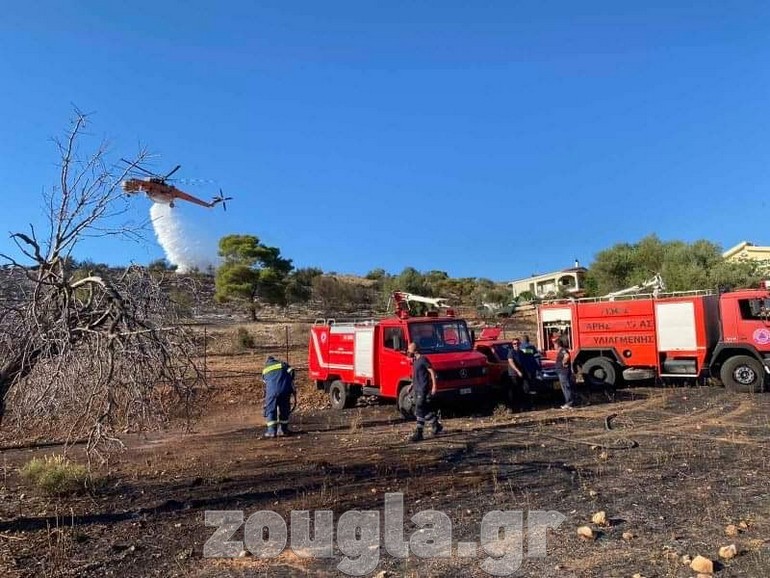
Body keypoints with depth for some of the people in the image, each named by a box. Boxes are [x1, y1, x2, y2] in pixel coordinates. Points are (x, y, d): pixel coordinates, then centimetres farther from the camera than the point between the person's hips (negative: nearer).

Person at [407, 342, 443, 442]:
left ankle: (418, 433, -4)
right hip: (417, 389, 9)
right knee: (426, 410, 14)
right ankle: (437, 426, 28)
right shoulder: (415, 360, 13)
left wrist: (434, 386, -17)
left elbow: (432, 372, -14)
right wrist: (412, 385, 19)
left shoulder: (423, 359, -14)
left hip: (423, 390, -9)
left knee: (419, 411, -8)